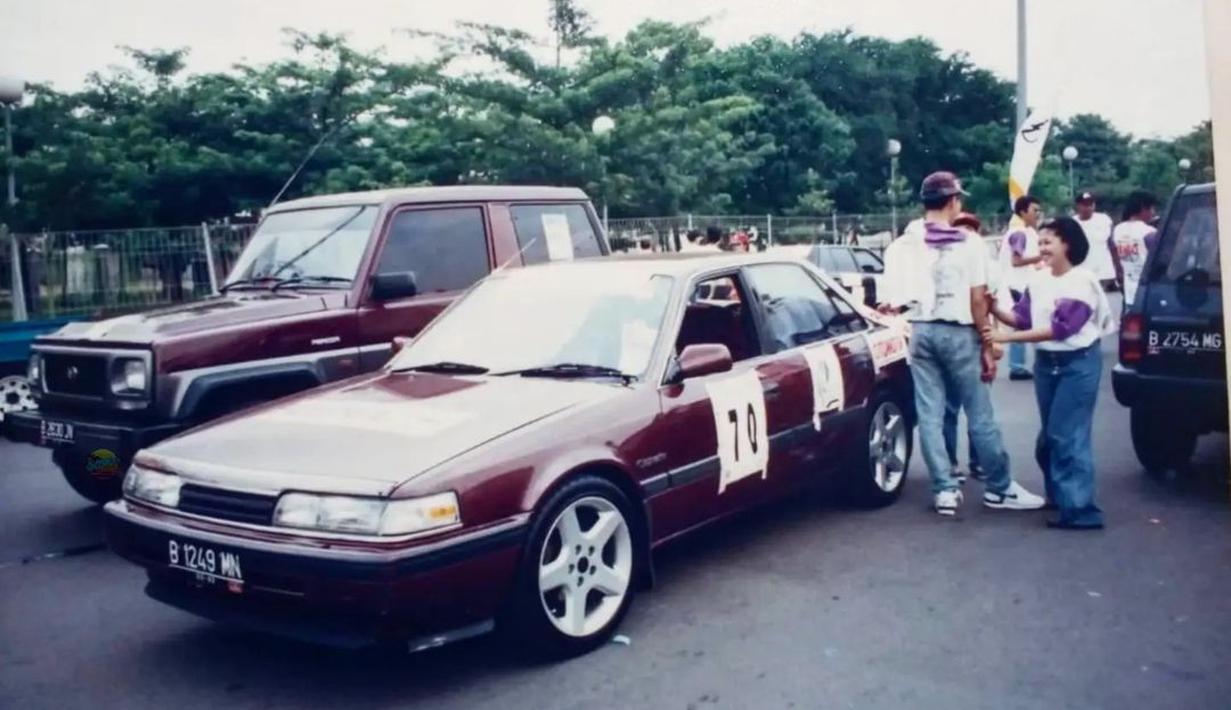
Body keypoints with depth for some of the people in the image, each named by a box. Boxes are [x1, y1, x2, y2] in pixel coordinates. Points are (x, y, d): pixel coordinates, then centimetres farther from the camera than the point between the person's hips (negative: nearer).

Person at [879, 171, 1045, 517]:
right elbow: (978, 299, -9)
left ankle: (944, 490, 8)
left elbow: (896, 300, -1)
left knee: (929, 416, 6)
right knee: (980, 414, 5)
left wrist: (895, 307, 21)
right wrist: (987, 346, -4)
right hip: (958, 333, -3)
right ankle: (1000, 488, 13)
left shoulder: (906, 245, 4)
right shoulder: (968, 243, -6)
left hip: (921, 332, 3)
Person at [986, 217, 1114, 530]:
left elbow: (1060, 329, -22)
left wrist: (1007, 337, -26)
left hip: (1078, 363, -7)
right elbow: (1022, 317, 3)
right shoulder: (1039, 280, 6)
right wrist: (994, 309, -16)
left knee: (1068, 435, -11)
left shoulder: (1083, 281, -15)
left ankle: (1079, 508, -7)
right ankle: (1059, 495, 28)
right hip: (1046, 362, 7)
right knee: (1049, 434, 14)